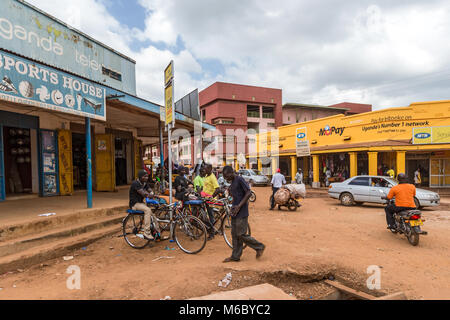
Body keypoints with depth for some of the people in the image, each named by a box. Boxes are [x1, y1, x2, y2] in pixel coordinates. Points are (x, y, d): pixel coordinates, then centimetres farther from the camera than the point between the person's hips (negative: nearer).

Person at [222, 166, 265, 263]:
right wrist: (233, 207, 14)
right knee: (234, 235, 12)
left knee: (241, 234, -4)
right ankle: (235, 256, 21)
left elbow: (249, 193, -20)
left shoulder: (240, 180, -14)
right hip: (235, 212, 9)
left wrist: (239, 206, -21)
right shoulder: (232, 182, 14)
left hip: (241, 213, -9)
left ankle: (259, 247, 13)